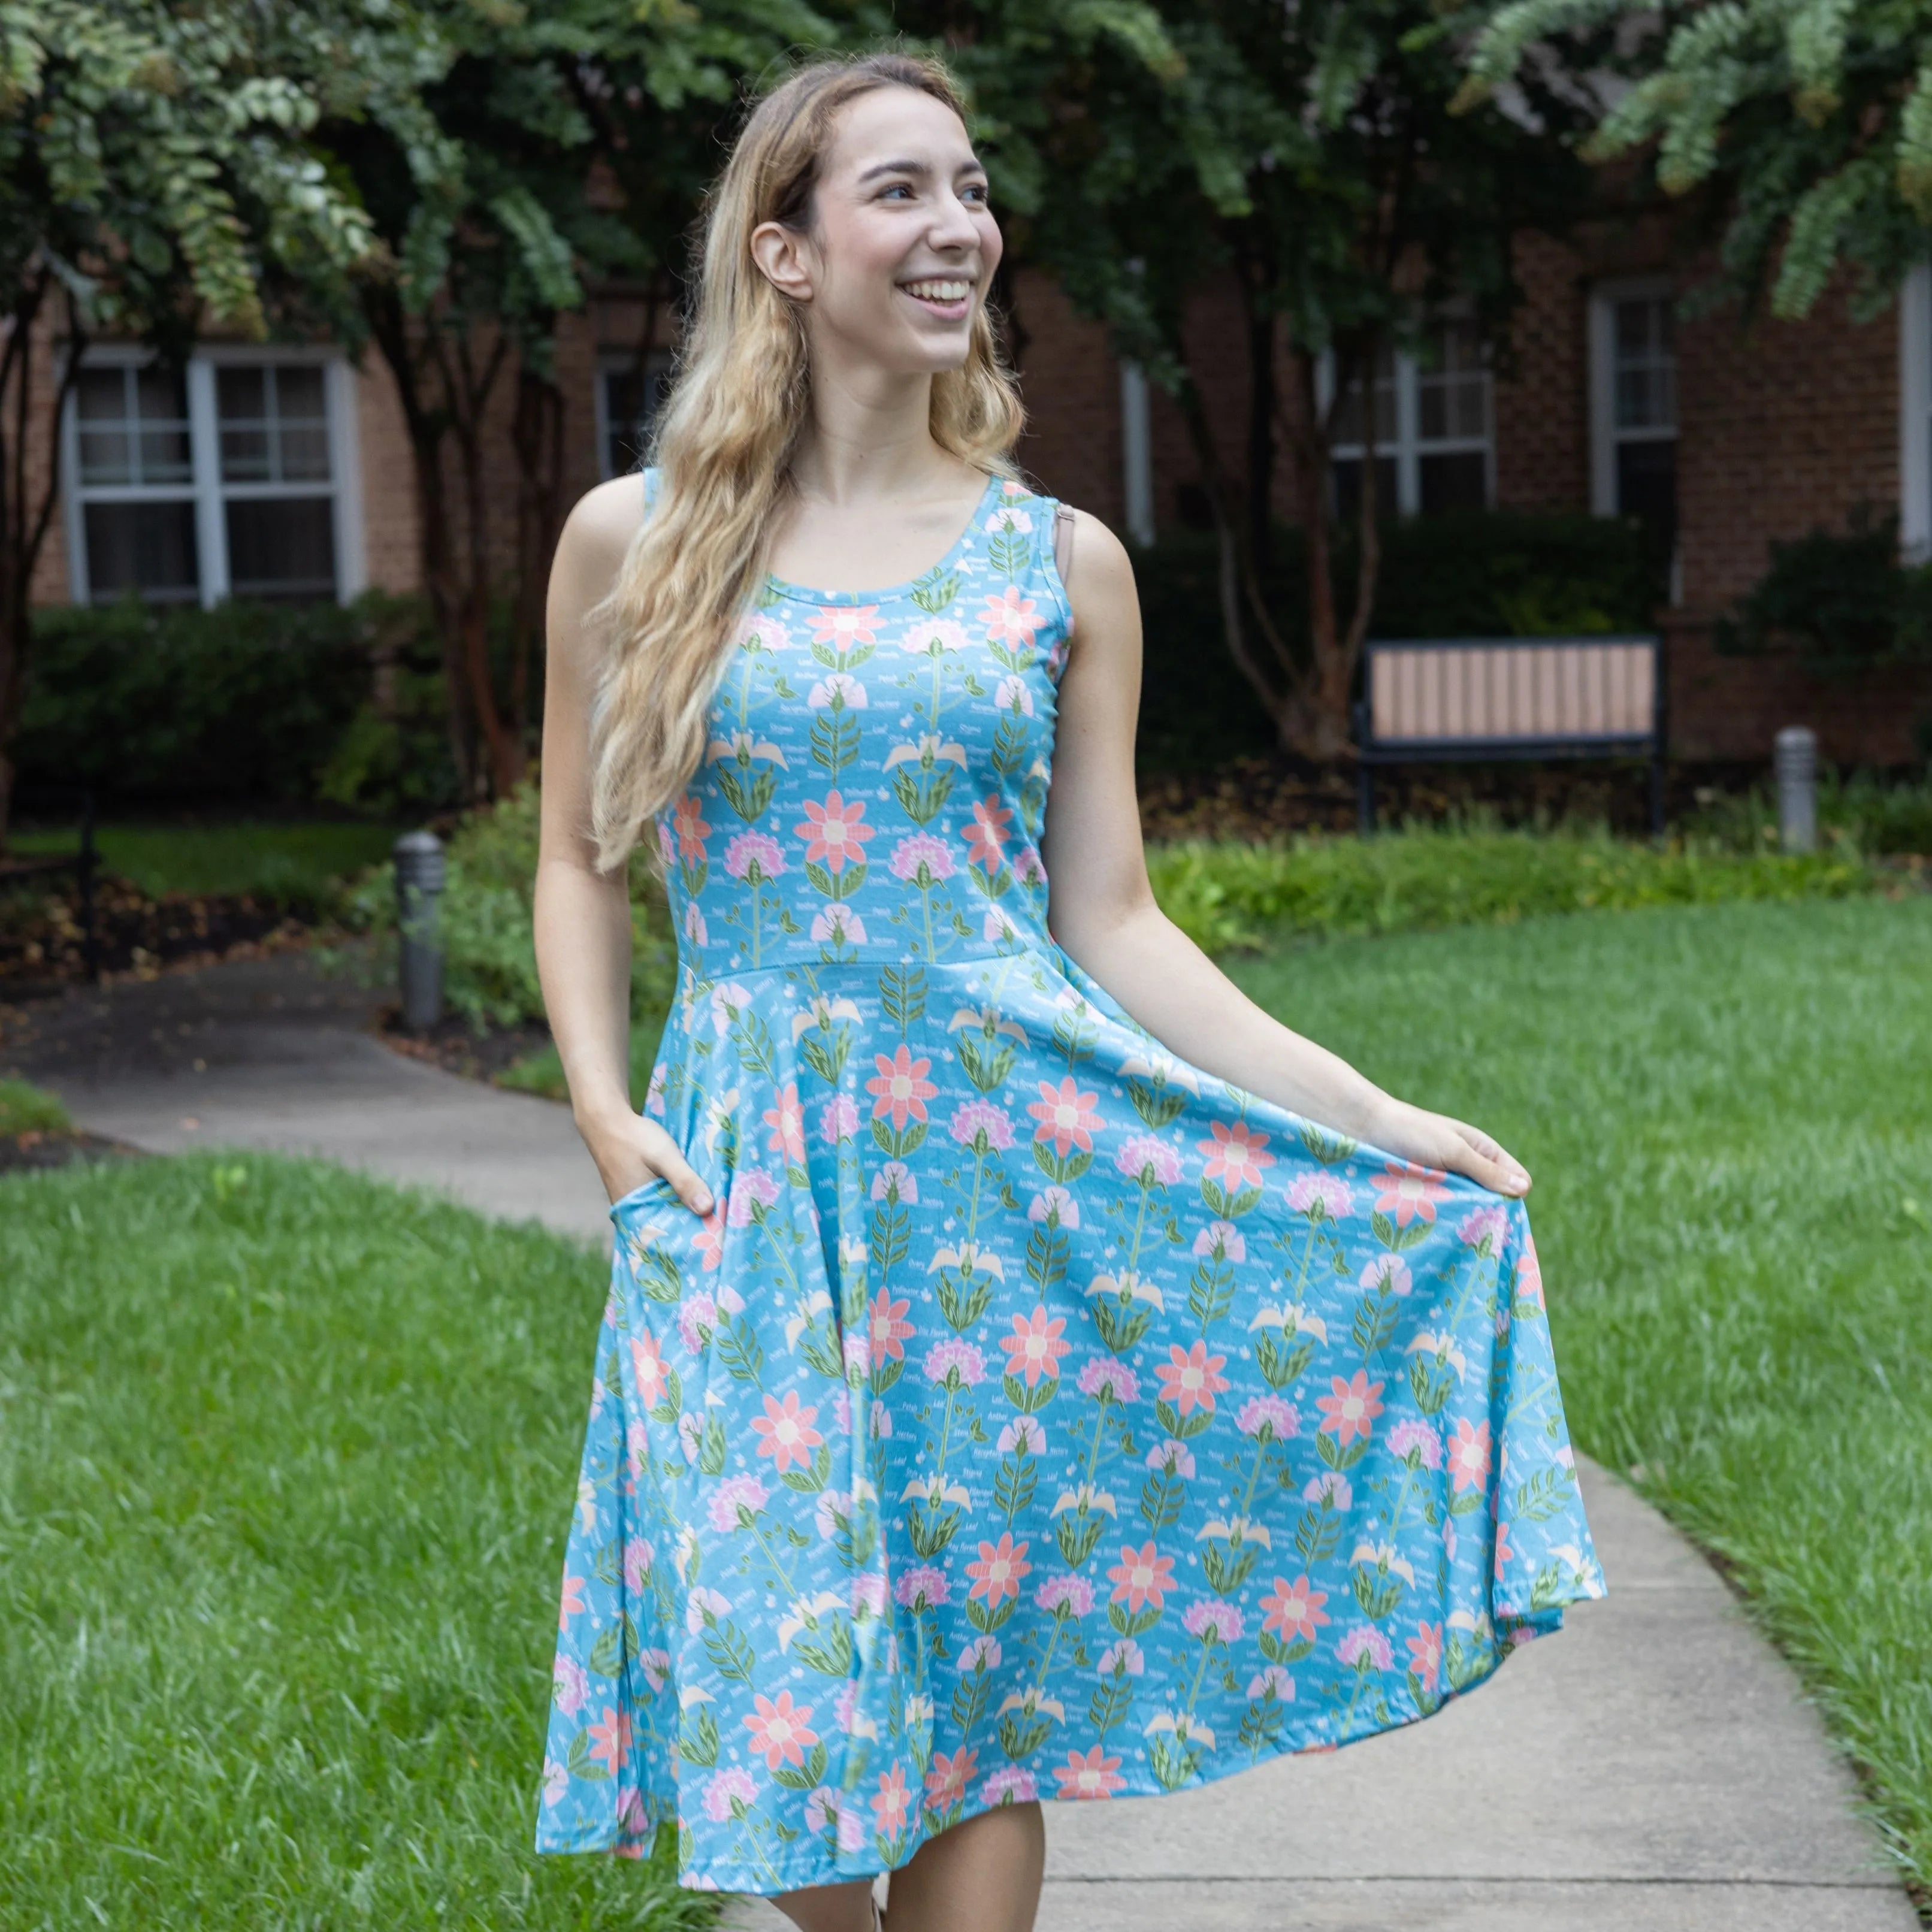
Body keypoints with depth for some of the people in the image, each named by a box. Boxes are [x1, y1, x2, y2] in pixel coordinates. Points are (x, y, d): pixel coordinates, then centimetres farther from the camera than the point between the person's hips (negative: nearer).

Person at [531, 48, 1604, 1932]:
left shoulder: (1063, 563, 4)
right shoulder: (634, 541, 3)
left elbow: (1111, 922, 5)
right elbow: (579, 859, 11)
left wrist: (1368, 1114, -2)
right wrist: (601, 1107, -4)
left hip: (1020, 1149, 1)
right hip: (755, 1175, 0)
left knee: (988, 1692, 4)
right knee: (794, 1700, 1)